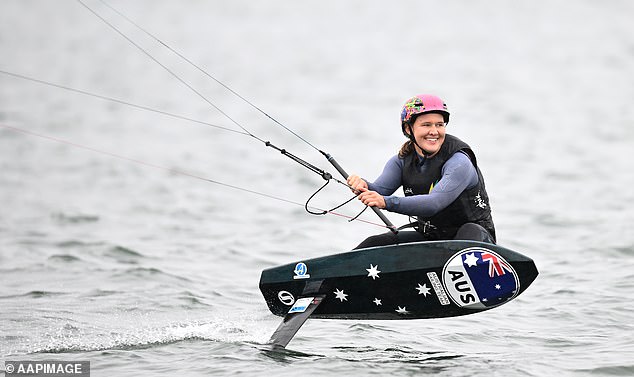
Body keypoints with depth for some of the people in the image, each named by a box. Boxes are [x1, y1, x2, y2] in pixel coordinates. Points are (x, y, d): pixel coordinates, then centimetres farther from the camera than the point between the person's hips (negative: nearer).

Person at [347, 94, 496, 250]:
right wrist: (364, 186, -39)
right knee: (375, 244, -9)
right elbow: (380, 189, -14)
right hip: (429, 237, 5)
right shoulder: (402, 161, 1)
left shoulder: (459, 162, -20)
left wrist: (386, 202, -46)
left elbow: (435, 203, -33)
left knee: (470, 232, -37)